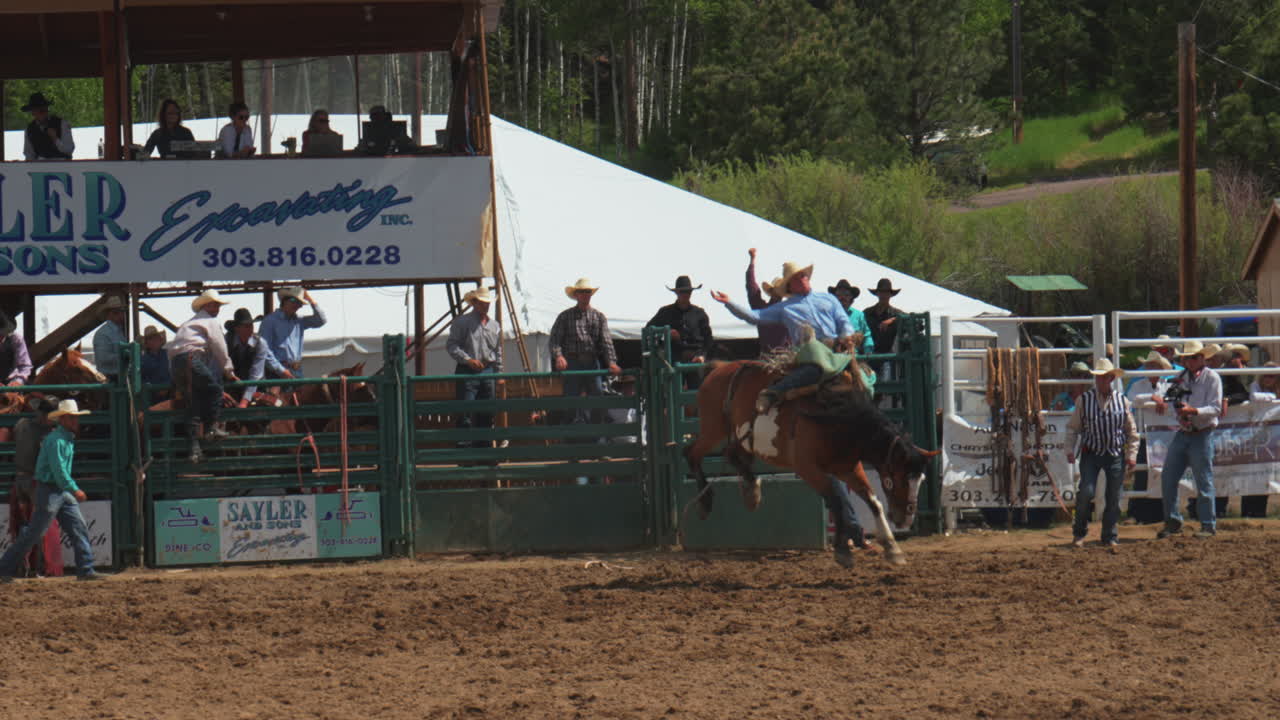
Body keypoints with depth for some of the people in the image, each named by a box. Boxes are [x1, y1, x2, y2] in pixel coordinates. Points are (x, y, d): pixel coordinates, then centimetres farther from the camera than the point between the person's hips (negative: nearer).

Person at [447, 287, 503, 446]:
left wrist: (499, 373, 16)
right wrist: (468, 360, -18)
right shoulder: (462, 322, -1)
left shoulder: (494, 325, 17)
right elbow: (451, 346, -7)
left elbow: (498, 351, 23)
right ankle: (464, 446, -12)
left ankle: (484, 445, 12)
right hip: (467, 373, -6)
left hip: (487, 373, 6)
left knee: (486, 414, 7)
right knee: (466, 414, -10)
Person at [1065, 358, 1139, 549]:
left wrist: (1132, 454, 2)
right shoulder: (1084, 399, 0)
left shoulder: (1122, 401, 3)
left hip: (1115, 455, 1)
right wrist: (1070, 450, -4)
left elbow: (1132, 431, 8)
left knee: (1114, 497, 4)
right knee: (1086, 491, -13)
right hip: (1091, 453, -1)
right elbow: (1072, 427, 5)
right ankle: (1079, 533, 4)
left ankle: (1110, 536, 15)